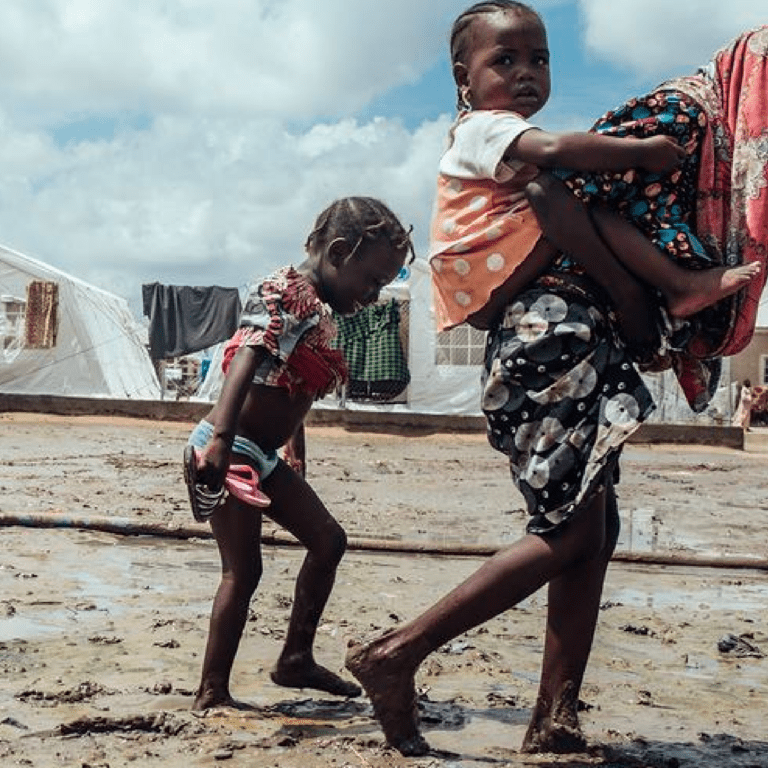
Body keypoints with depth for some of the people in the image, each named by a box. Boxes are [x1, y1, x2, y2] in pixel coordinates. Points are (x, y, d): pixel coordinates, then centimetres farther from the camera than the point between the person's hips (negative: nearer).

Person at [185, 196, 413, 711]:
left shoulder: (322, 315, 14)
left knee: (329, 540, 13)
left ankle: (296, 658, 21)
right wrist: (221, 439, -41)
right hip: (227, 452, -10)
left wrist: (298, 465, 27)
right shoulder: (286, 292, -15)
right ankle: (212, 693, 5)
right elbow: (247, 360, -30)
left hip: (263, 456, 10)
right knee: (243, 571, -6)